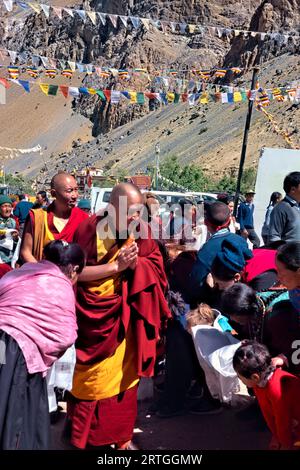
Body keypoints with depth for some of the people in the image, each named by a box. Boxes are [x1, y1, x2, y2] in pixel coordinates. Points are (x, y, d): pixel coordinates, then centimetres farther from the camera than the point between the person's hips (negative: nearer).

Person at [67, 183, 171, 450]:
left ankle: (122, 436, 30)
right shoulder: (90, 229, -14)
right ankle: (83, 436, 28)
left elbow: (156, 265, 0)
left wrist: (136, 263, -20)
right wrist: (116, 266, -20)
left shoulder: (141, 230, -4)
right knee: (92, 379, 7)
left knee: (124, 375, 13)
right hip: (93, 313, -3)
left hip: (126, 315, 3)